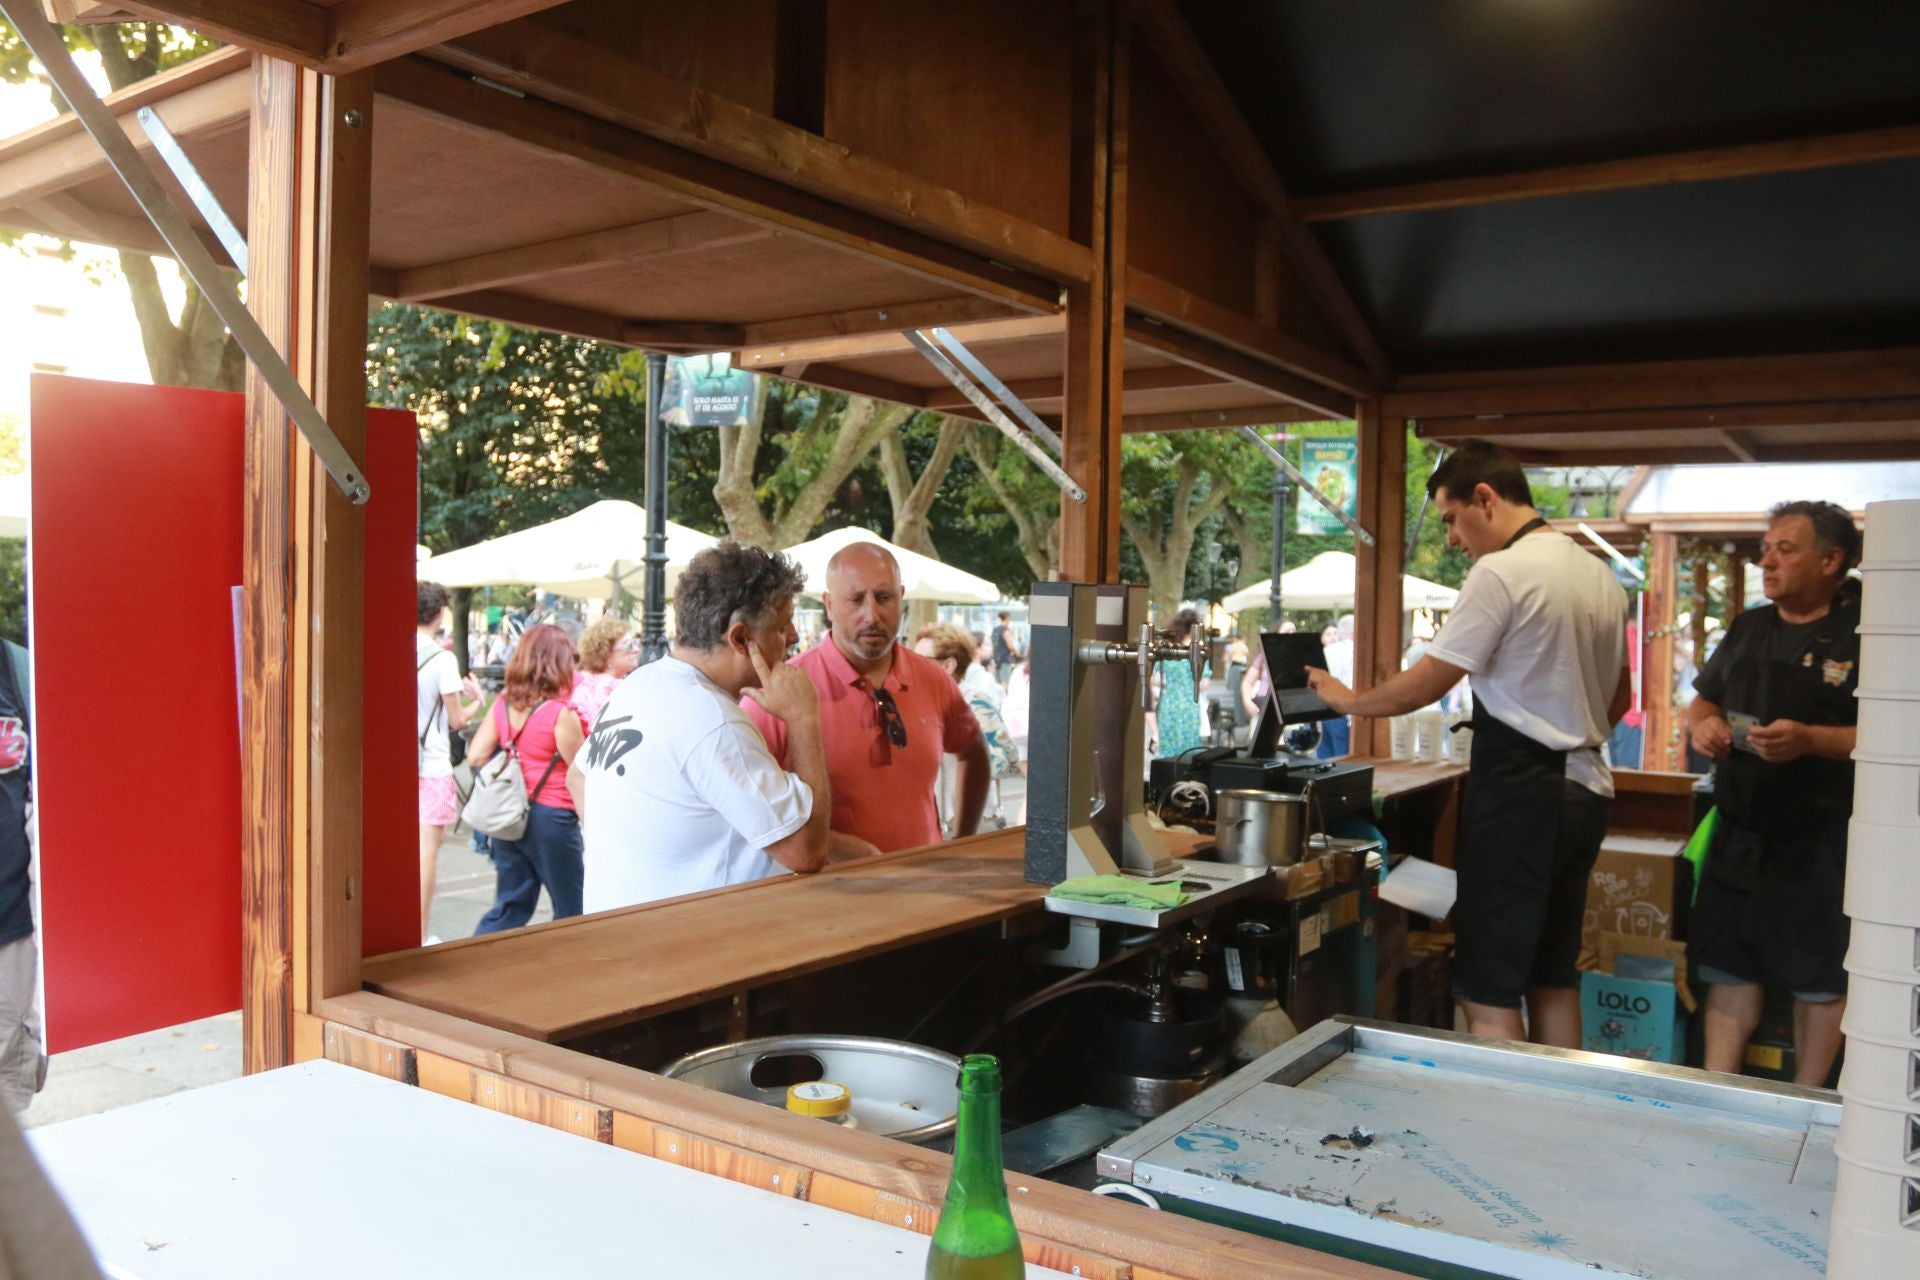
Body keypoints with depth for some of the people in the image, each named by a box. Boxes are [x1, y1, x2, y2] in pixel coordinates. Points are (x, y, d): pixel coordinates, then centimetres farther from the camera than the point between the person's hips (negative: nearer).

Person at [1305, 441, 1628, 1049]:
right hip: (1584, 789, 9)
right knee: (1554, 977, 16)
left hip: (1519, 795, -9)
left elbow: (1425, 683, -13)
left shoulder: (1501, 573, -15)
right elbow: (1616, 698, 21)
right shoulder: (1600, 575, 12)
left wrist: (1348, 700, 2)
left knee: (1489, 991, -2)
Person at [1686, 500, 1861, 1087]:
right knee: (1729, 964, 10)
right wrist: (1703, 724, -3)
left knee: (1820, 977, 8)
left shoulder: (1865, 633, -9)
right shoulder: (1749, 627, 11)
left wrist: (1809, 740, -27)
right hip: (1741, 833, 6)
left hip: (1823, 841, -5)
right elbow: (1701, 702, 19)